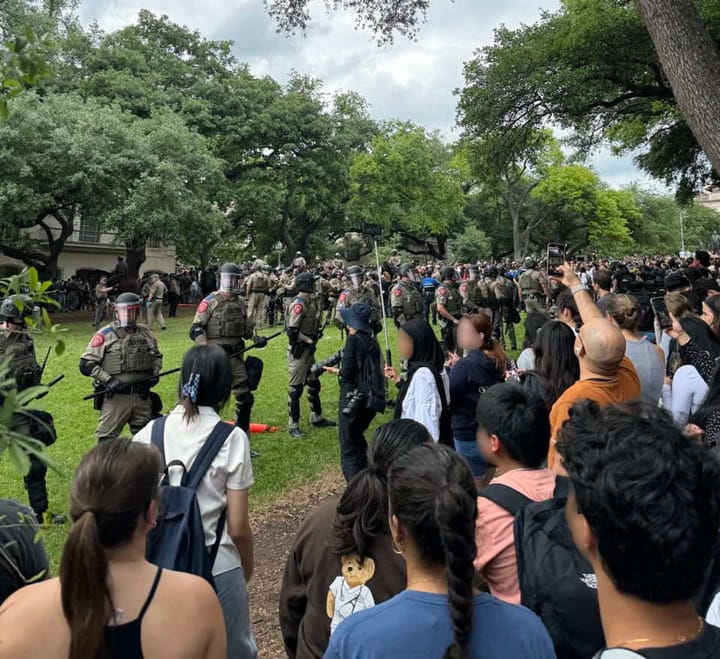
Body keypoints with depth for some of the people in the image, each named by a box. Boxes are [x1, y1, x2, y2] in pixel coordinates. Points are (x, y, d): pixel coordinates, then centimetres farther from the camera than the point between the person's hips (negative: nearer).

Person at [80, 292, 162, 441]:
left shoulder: (146, 333, 9)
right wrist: (108, 380, -17)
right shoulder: (105, 335, -6)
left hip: (142, 396, 4)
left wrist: (155, 373, 5)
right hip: (115, 397, -4)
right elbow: (86, 364, -8)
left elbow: (157, 356, 24)